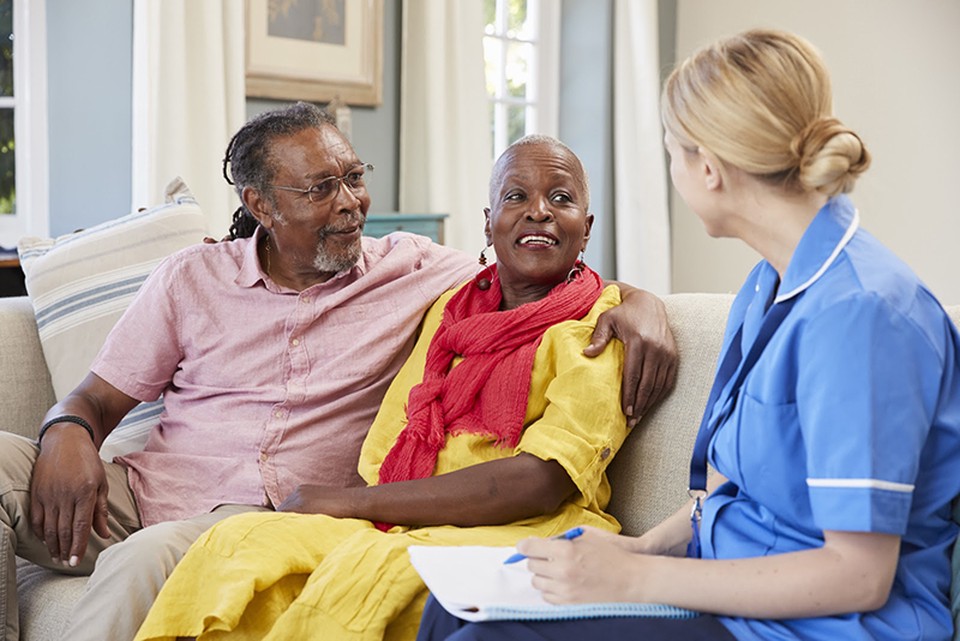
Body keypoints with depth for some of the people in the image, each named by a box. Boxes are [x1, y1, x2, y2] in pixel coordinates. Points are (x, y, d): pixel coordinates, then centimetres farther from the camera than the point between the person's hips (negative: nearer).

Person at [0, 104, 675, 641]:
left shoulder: (414, 268, 8)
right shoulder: (190, 278, 10)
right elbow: (98, 399, 13)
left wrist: (637, 302, -14)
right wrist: (68, 433, -11)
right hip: (149, 492, 3)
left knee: (150, 558, -36)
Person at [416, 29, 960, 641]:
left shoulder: (860, 311, -21)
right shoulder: (767, 287, 10)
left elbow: (859, 576, -23)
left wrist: (633, 578, -21)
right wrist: (646, 546, -2)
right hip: (736, 590, 9)